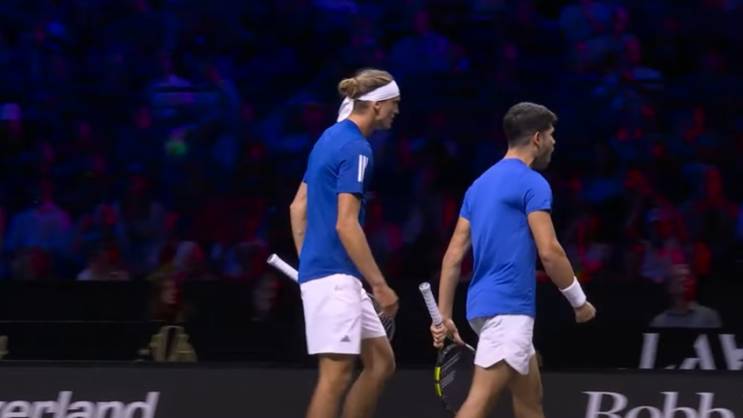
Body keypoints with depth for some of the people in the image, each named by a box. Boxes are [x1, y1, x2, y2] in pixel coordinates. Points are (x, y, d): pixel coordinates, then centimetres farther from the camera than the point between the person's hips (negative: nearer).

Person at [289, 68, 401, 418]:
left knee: (381, 363, 12)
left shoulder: (330, 139, 15)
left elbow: (298, 206, 21)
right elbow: (346, 225, -19)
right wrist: (380, 284, -17)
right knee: (336, 374, -11)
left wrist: (308, 263, 23)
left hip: (319, 269, 10)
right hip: (335, 275, -10)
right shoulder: (356, 149, -14)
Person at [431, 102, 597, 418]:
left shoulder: (481, 185, 17)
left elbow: (454, 255, 13)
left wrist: (444, 315, 13)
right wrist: (580, 301, -3)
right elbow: (549, 252, -15)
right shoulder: (532, 183, -8)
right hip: (508, 309, -9)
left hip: (484, 305, 9)